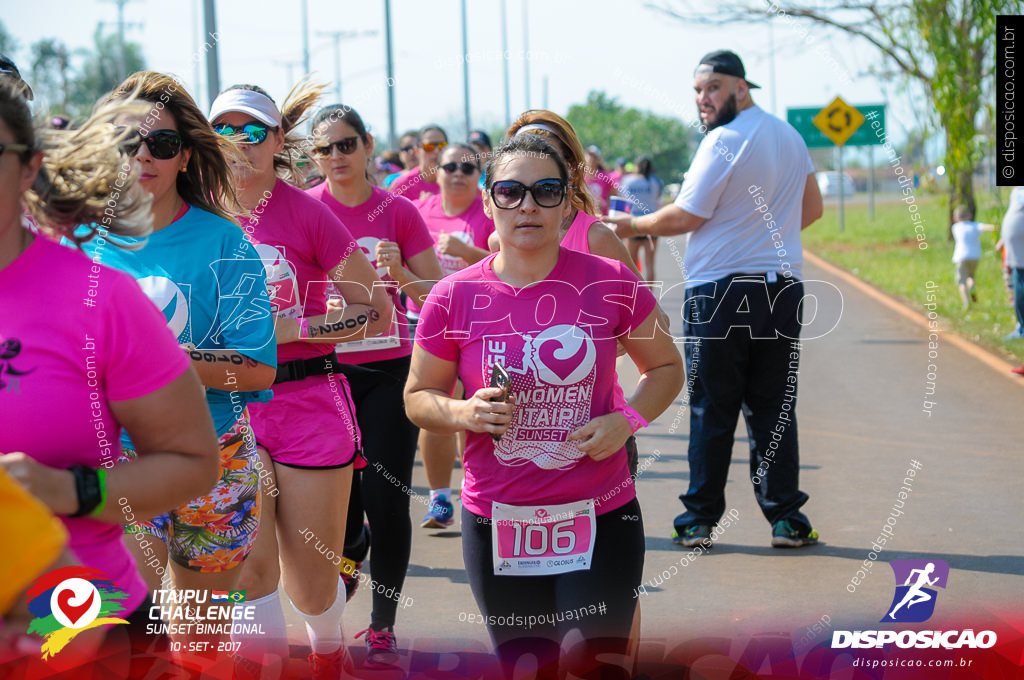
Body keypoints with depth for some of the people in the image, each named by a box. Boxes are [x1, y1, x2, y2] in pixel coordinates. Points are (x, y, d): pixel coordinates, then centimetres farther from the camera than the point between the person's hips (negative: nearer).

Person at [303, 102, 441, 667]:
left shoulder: (398, 212, 1)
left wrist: (401, 275, -15)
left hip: (389, 372, 0)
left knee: (387, 502, -5)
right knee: (338, 502, 4)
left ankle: (382, 627, 9)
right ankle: (350, 559, 40)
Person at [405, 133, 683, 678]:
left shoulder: (611, 283, -5)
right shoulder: (454, 297, -4)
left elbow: (665, 367, 9)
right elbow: (418, 397, 7)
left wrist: (626, 420, -10)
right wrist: (465, 413, -14)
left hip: (599, 516, -1)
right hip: (496, 522, 1)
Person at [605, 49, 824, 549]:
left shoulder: (724, 141, -12)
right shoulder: (790, 137, 12)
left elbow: (685, 217, -11)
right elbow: (812, 208, 21)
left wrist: (632, 226, 4)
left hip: (721, 291, -6)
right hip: (783, 287, 6)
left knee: (711, 412, 3)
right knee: (773, 409, 8)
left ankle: (699, 521, 8)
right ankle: (786, 520, 6)